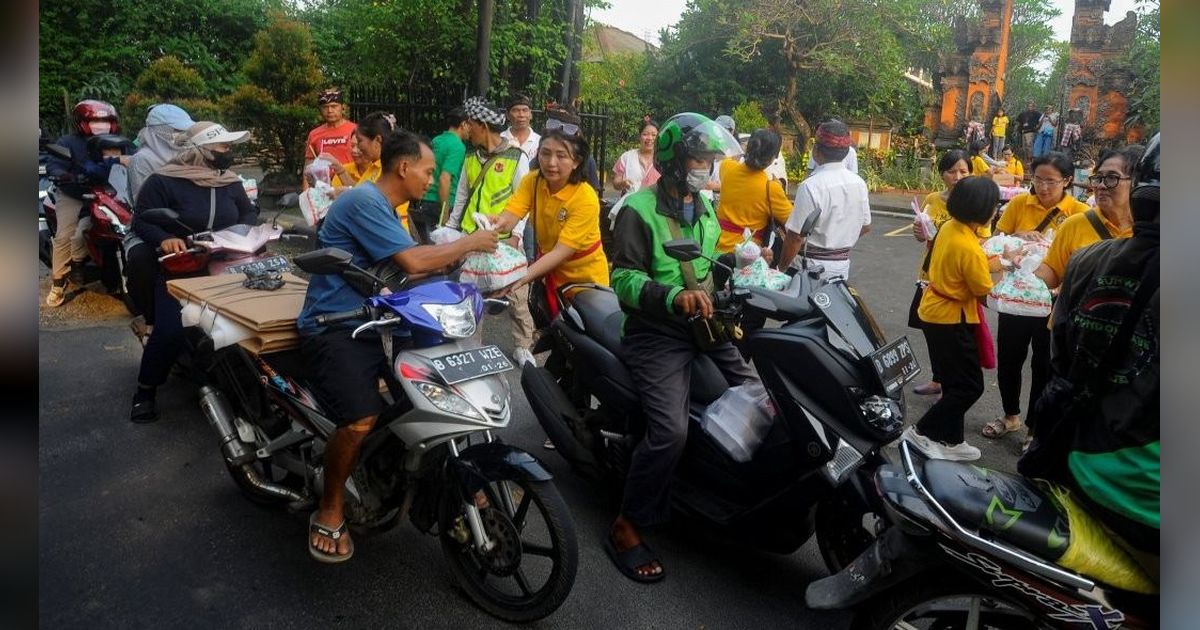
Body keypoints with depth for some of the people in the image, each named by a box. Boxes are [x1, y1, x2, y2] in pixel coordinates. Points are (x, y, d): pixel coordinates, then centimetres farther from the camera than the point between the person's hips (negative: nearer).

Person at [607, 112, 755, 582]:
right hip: (657, 334, -7)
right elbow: (623, 277, -16)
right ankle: (626, 528, -6)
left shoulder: (704, 207, 18)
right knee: (670, 432, -23)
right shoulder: (639, 209, -7)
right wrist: (674, 296, -30)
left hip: (704, 326, 8)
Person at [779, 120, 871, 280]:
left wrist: (782, 267, -9)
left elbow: (796, 236, -21)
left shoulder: (811, 186, -21)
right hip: (843, 264, 6)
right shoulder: (859, 183, 0)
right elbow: (865, 226, 11)